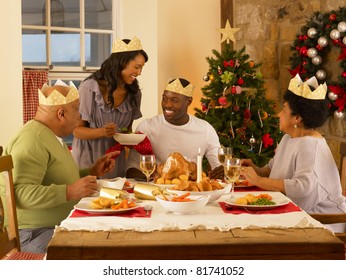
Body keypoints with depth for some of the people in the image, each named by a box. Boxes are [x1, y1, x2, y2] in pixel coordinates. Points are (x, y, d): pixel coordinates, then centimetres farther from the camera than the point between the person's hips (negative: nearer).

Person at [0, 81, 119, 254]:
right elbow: (20, 193, -28)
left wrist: (92, 172, 16)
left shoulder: (51, 136, 17)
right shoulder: (32, 141, -17)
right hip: (34, 233, -10)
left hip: (60, 225, 10)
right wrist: (69, 192, -33)